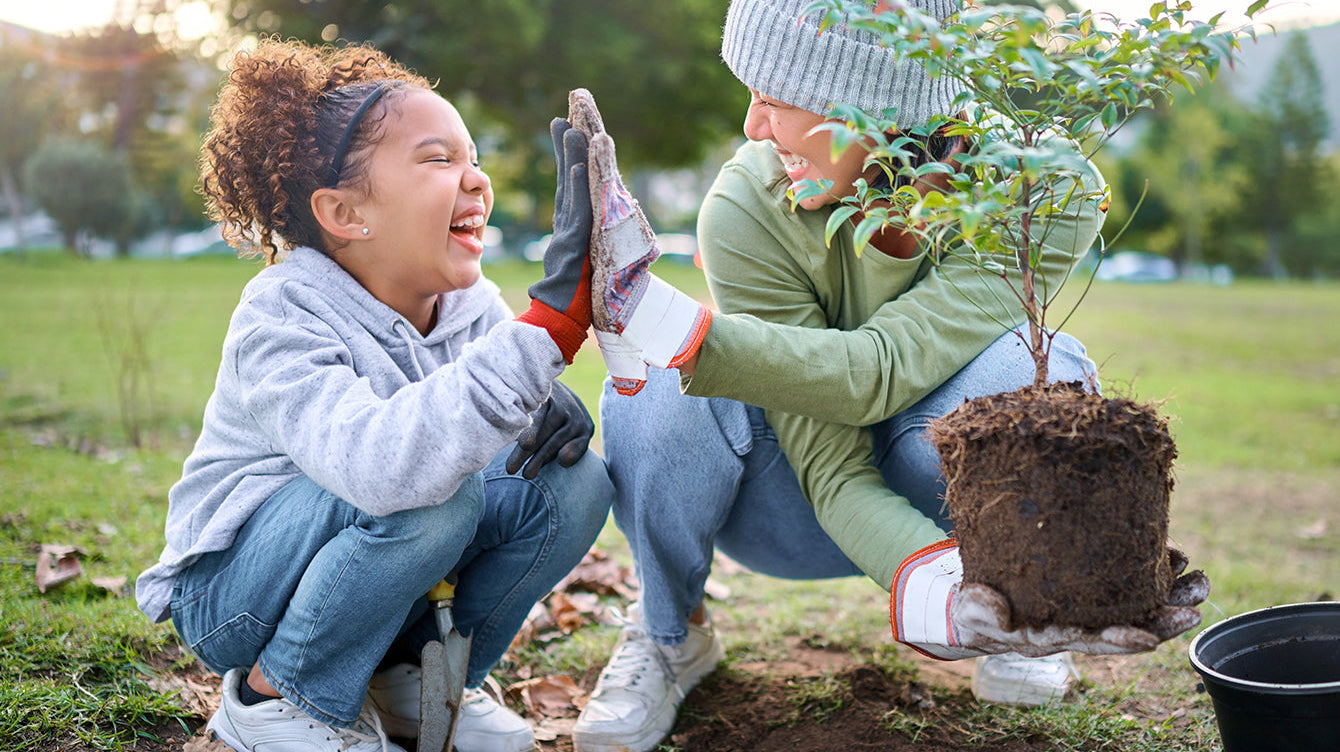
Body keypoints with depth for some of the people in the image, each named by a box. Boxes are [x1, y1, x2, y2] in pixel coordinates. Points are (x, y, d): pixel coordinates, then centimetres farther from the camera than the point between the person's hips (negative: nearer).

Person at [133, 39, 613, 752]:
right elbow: (380, 464, -47)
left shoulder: (473, 305, -5)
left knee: (570, 481, -14)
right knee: (433, 485, -34)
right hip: (233, 589, -6)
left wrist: (556, 411, -25)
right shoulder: (280, 320, -27)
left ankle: (411, 676, 6)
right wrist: (552, 319, -55)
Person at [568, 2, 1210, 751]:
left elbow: (876, 373, -38)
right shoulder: (747, 210, -27)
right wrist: (937, 590, -49)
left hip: (940, 495, 0)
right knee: (663, 393, -32)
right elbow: (830, 466, -29)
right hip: (802, 510, 0)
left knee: (1033, 368, -33)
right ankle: (669, 634, -2)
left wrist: (652, 316, -47)